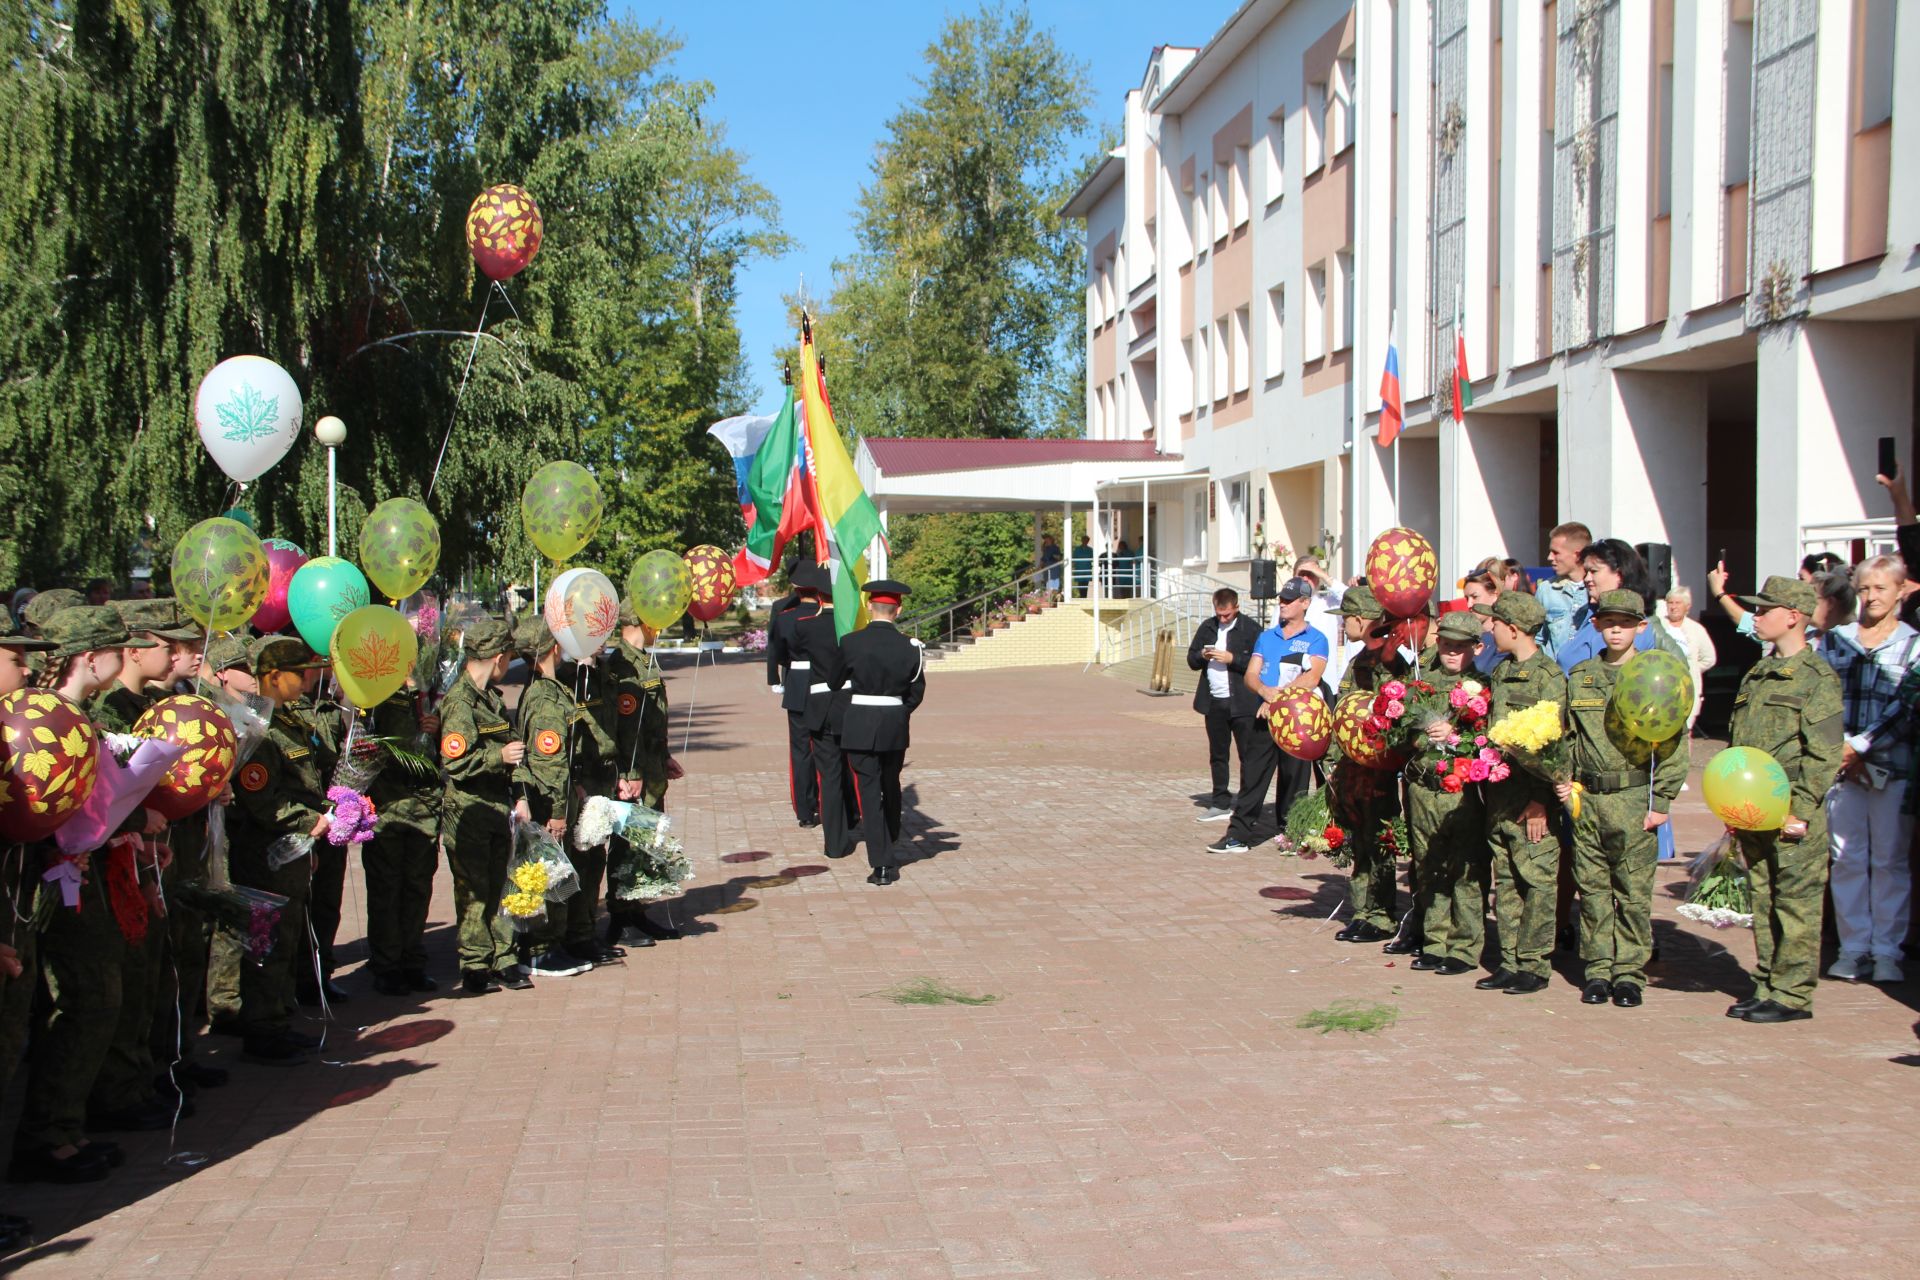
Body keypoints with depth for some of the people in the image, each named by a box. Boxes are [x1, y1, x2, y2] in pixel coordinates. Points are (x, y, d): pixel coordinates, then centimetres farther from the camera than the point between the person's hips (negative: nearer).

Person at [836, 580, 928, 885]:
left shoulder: (849, 643, -7)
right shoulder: (909, 647, -5)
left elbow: (840, 686, 2)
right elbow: (916, 692, 3)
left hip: (859, 726, -2)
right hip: (895, 727, 2)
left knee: (869, 790, 0)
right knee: (890, 786, 21)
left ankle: (883, 864, -5)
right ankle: (889, 841, 41)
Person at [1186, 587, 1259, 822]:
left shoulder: (1249, 628, -7)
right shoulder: (1207, 628, 11)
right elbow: (1192, 660, 13)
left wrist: (1232, 659, -18)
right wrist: (1202, 655, -7)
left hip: (1242, 703, -6)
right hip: (1214, 702, 6)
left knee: (1248, 754, -2)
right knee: (1217, 755, 12)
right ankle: (1220, 804, 20)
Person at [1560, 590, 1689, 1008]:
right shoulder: (1579, 677, 10)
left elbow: (1673, 745, -1)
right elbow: (1565, 736, 18)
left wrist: (1661, 802, -6)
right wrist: (1561, 779, 4)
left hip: (1634, 799, -3)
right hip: (1585, 799, 3)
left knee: (1633, 891, 1)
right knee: (1592, 888, 7)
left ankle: (1630, 973, 10)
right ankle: (1598, 970, 16)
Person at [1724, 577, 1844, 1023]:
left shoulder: (1817, 677, -8)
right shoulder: (1756, 675, 16)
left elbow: (1824, 755, -13)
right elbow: (1735, 743, 19)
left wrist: (1798, 809, -17)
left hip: (1792, 814, -7)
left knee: (1795, 904, -1)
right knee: (1763, 902, 12)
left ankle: (1792, 995, 4)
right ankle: (1766, 986, 20)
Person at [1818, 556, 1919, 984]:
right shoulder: (1834, 640, 12)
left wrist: (1859, 746, -12)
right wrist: (1837, 749, -6)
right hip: (1840, 766, 3)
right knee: (1846, 858, 3)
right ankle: (1853, 948, 10)